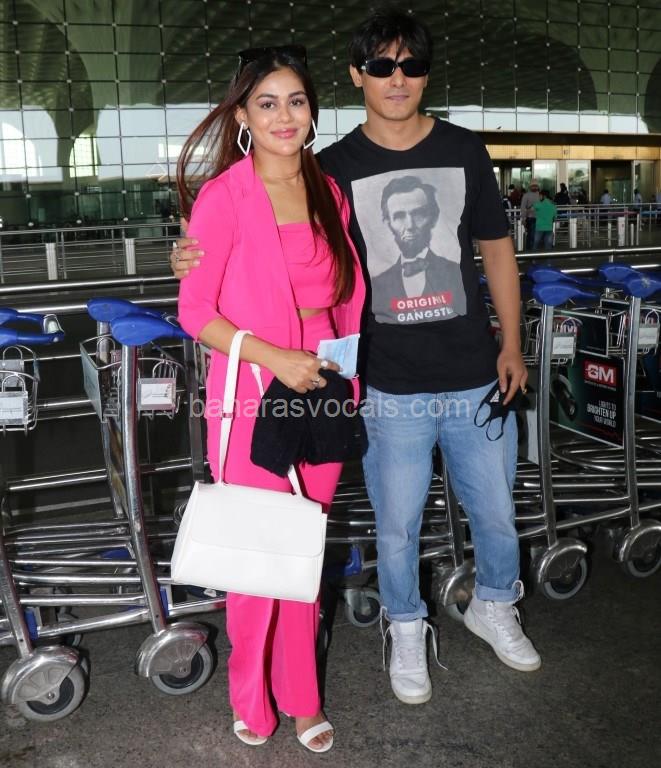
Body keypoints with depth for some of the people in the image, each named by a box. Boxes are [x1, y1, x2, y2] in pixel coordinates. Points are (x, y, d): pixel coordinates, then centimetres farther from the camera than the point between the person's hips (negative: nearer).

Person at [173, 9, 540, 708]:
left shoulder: (464, 151, 4)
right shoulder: (336, 167, -1)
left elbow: (496, 249, 10)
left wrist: (511, 344, 8)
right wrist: (206, 260, -16)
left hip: (476, 377, 2)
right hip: (390, 387, -2)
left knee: (495, 509, 16)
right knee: (397, 524, 9)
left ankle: (493, 605, 45)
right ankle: (406, 630, 36)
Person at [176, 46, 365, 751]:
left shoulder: (328, 192, 9)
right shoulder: (224, 196, -9)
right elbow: (196, 311, -10)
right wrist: (276, 358, -18)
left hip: (321, 390, 5)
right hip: (254, 397, -5)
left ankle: (300, 695, 33)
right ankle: (251, 701, 30)